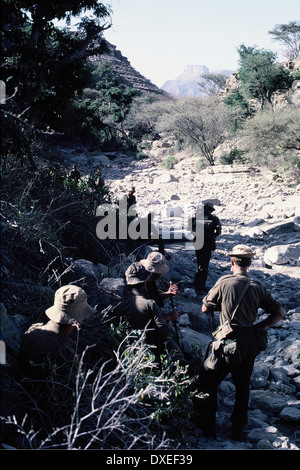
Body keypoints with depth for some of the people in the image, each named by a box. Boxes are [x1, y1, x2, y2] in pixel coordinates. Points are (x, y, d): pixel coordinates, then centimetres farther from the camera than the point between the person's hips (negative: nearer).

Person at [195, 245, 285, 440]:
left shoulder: (225, 282, -11)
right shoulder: (258, 287, 0)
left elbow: (205, 308, -4)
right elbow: (280, 313, 3)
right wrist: (259, 326, 6)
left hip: (229, 342, -4)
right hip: (251, 342, 5)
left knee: (208, 382, 13)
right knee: (243, 385, 20)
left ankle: (208, 426, 18)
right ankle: (238, 429, 30)